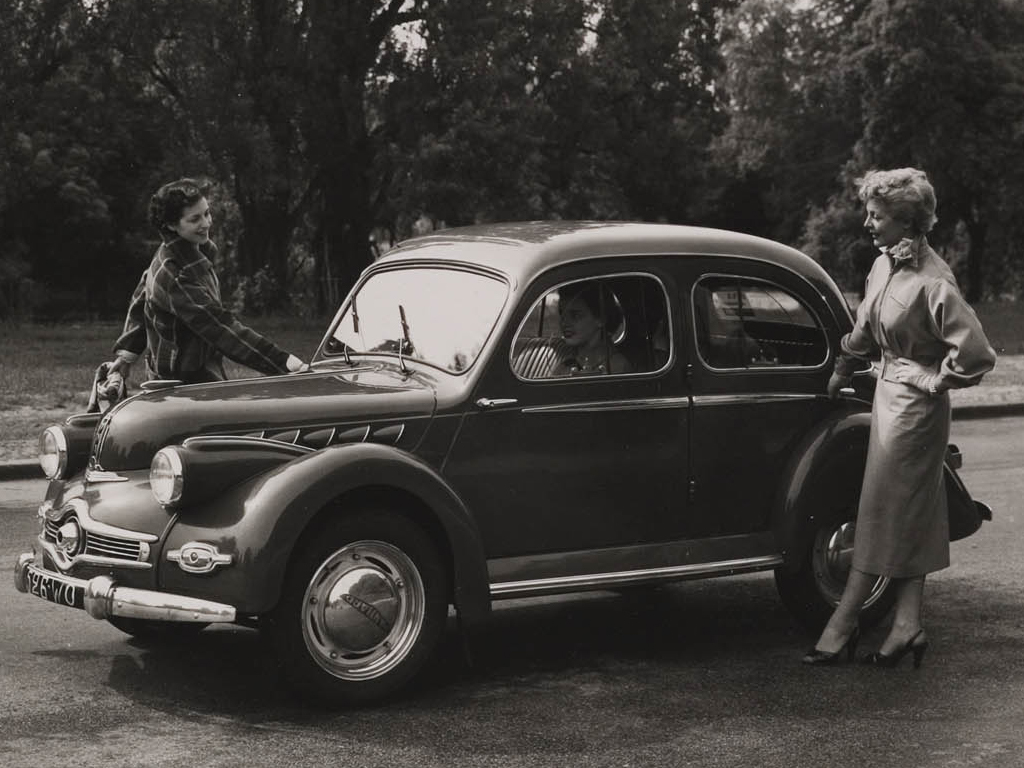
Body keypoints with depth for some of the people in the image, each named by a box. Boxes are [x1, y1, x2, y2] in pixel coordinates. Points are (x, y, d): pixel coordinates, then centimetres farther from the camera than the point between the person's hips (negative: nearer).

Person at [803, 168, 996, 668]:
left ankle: (841, 627, 8)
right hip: (889, 392, 9)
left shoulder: (932, 283, -22)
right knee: (910, 517, 11)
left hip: (915, 402, -9)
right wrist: (841, 372, 28)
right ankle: (906, 625, 17)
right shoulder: (884, 264, 4)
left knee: (881, 511, 0)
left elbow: (976, 356, -24)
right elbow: (865, 330, 20)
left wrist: (931, 381, -14)